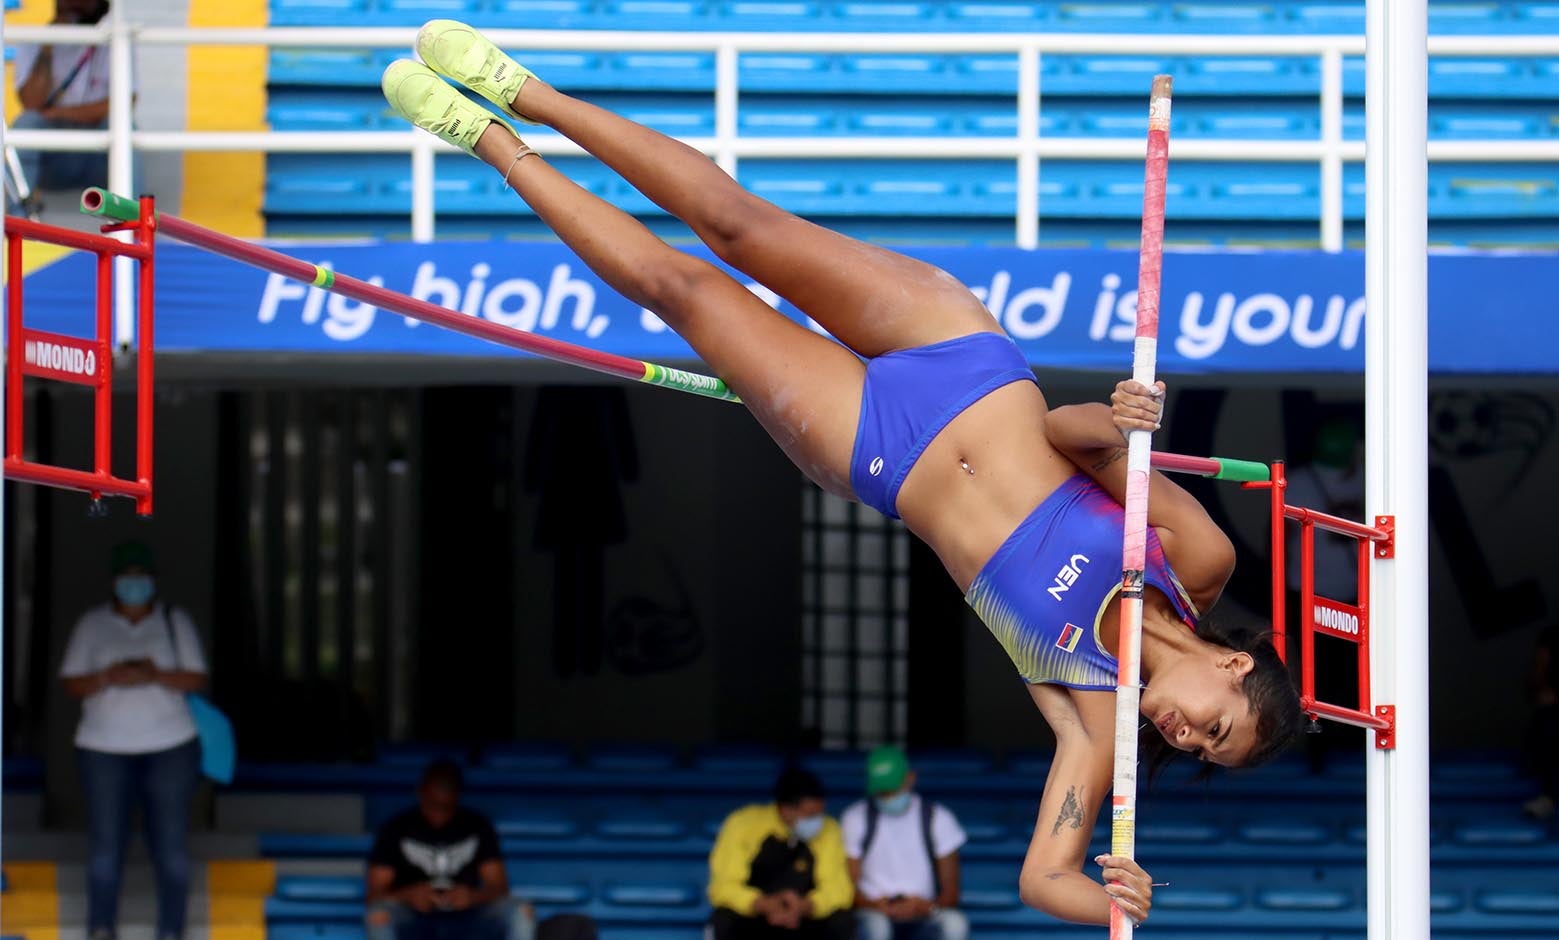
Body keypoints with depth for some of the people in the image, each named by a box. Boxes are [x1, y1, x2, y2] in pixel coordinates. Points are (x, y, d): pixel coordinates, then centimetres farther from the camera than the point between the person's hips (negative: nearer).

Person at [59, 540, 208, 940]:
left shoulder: (175, 622, 7)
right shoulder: (91, 625, 7)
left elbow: (197, 679, 0)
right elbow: (72, 684, 2)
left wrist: (155, 675, -18)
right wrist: (110, 677, -18)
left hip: (170, 746, 0)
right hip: (104, 749, 0)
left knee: (171, 845, -2)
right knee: (105, 844, -5)